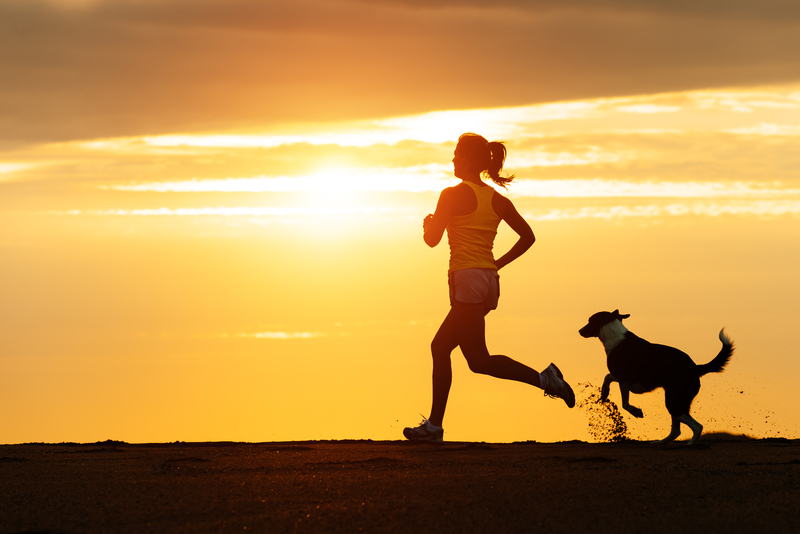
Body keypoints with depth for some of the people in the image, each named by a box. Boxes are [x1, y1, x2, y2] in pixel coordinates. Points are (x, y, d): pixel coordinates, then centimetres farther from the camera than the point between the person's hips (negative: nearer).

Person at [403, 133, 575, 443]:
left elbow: (432, 239, -9)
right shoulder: (497, 199, 12)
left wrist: (428, 224, 13)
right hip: (489, 280, 8)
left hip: (467, 279, -8)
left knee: (479, 360, -8)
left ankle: (542, 378, -20)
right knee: (440, 347, 14)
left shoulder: (453, 195, -8)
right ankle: (434, 424, 13)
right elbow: (528, 236, 15)